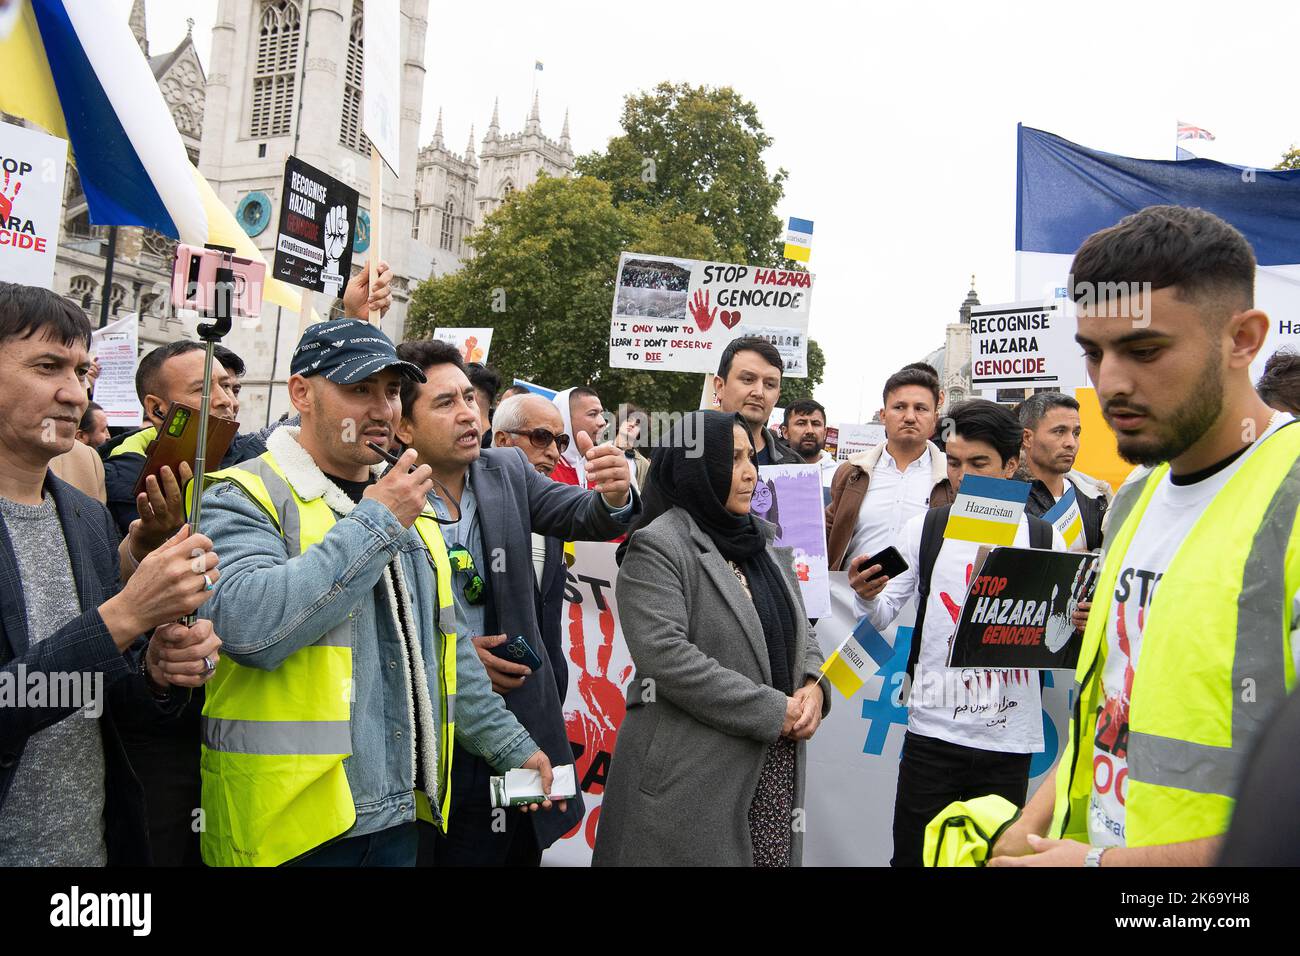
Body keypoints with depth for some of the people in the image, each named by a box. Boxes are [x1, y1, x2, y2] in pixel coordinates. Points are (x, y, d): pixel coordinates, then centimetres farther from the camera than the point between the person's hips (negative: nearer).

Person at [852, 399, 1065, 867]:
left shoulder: (1045, 539, 2)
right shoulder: (924, 530, 0)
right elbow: (882, 617, -1)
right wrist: (867, 596, -22)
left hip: (1010, 737, 1)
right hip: (933, 729, 0)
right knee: (913, 856, 7)